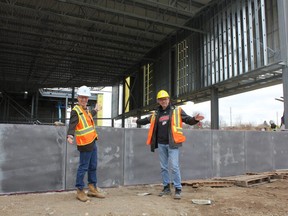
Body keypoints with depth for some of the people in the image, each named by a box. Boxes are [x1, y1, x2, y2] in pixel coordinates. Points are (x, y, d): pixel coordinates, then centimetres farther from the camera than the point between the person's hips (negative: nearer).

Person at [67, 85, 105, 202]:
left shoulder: (86, 109, 15)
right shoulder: (75, 111, -13)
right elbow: (72, 125, -25)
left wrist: (95, 110, 51)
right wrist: (70, 136, -42)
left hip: (92, 142, 9)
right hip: (85, 144, -9)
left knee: (93, 167, 16)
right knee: (83, 168, -1)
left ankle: (92, 188, 29)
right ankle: (80, 191, 12)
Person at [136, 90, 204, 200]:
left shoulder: (177, 111, -1)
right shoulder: (156, 114, 10)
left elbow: (188, 120, -3)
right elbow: (147, 120, 26)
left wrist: (195, 119, -22)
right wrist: (137, 121, 26)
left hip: (172, 144, -5)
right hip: (161, 144, 5)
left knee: (174, 166, -7)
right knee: (163, 167, 12)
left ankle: (178, 189, 4)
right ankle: (166, 187, 25)